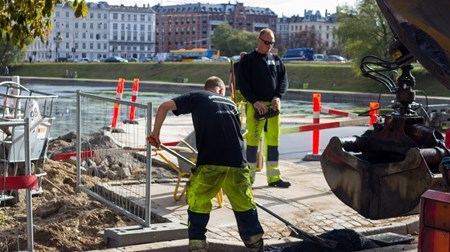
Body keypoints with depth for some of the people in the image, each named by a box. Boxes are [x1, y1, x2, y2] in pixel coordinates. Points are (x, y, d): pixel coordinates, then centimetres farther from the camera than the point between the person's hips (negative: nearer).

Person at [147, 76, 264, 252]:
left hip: (210, 161, -3)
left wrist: (155, 134, 17)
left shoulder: (197, 97, 15)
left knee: (197, 202, 13)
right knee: (244, 203, 16)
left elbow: (164, 107, 8)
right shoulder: (231, 104, 26)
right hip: (237, 161, 3)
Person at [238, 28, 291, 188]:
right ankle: (249, 176, 2)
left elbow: (284, 80, 12)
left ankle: (273, 177, 10)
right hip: (255, 106, -4)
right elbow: (243, 84, -4)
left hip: (273, 106, 4)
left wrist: (278, 97, -7)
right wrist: (255, 102, -15)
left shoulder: (276, 60, 15)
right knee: (253, 139, -5)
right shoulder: (248, 60, 2)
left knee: (273, 140, 5)